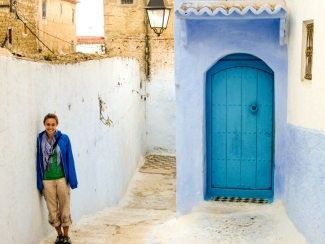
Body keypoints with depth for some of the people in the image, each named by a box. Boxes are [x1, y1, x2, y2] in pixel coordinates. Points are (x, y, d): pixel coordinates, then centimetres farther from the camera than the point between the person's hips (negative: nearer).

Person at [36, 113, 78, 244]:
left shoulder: (64, 139, -5)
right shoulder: (40, 140, -2)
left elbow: (69, 159, -3)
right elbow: (39, 161, 1)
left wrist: (72, 180, -4)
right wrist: (40, 183, 0)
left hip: (62, 179, -1)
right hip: (47, 180, 1)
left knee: (64, 208, 8)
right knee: (52, 210, 10)